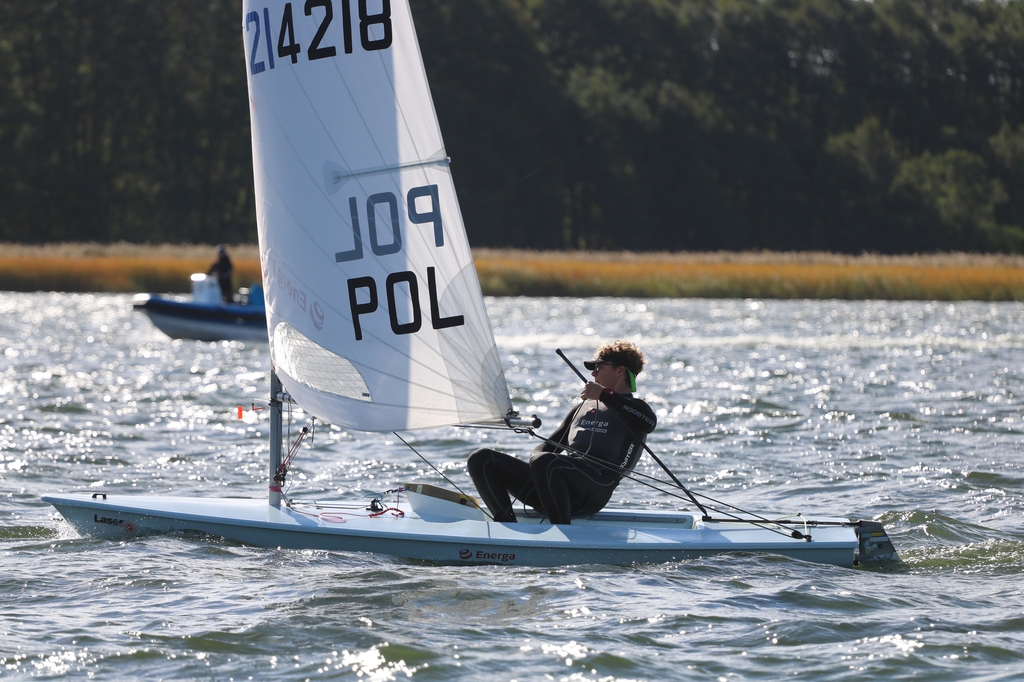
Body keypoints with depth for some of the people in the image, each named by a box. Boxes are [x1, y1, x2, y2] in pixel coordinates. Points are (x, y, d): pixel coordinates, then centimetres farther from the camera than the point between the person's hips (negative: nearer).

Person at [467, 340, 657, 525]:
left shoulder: (632, 409, 11)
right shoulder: (583, 407, 34)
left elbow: (649, 422, -15)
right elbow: (548, 445, 31)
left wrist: (604, 394, -13)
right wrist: (538, 458, 5)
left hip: (592, 489, -8)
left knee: (545, 462, -40)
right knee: (481, 459, -6)